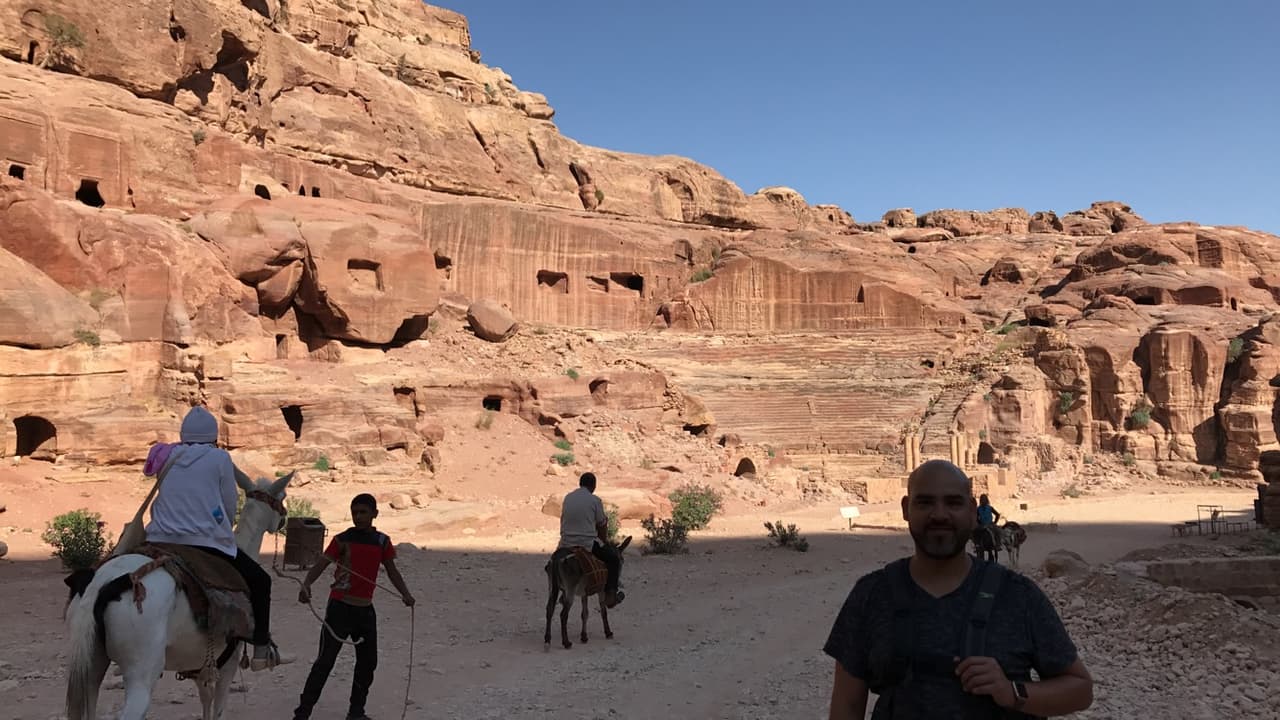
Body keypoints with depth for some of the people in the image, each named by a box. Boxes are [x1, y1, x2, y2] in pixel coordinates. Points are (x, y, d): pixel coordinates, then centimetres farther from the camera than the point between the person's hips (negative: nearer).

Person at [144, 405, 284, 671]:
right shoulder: (220, 458, 0)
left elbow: (157, 506, 20)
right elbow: (229, 507, 4)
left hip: (160, 541, 4)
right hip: (207, 544, -4)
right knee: (259, 580, 10)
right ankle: (262, 649, 5)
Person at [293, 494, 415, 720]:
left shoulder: (382, 541, 4)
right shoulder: (342, 539, -7)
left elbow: (392, 570, 10)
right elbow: (321, 564, -17)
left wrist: (405, 593, -6)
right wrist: (306, 585, -35)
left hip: (366, 609, 5)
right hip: (340, 607, -5)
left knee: (368, 661, 11)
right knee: (325, 661, -5)